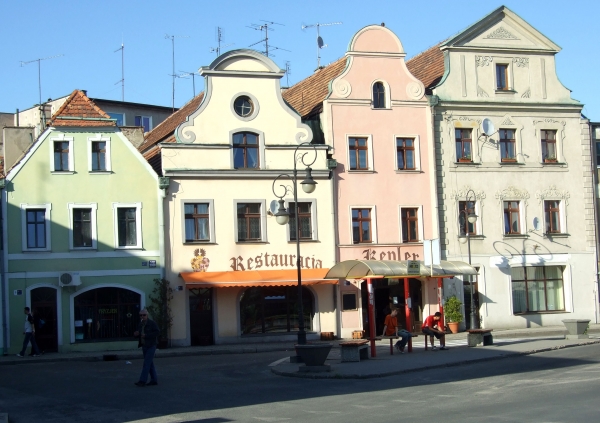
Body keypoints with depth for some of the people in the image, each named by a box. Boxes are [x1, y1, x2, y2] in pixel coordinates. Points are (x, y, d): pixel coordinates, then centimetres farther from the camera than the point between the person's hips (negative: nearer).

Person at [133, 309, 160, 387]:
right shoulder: (140, 324, 10)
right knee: (150, 363, 10)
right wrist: (136, 334, -8)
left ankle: (142, 381, -16)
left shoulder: (152, 323, -8)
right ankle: (154, 380, 15)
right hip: (144, 346, 7)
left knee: (147, 363, -12)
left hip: (151, 346, -7)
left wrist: (146, 335, -22)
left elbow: (157, 332, -15)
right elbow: (138, 335, 17)